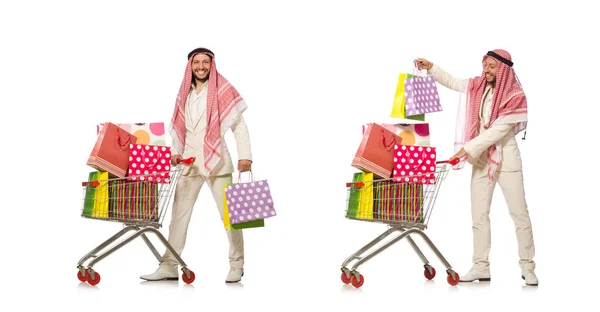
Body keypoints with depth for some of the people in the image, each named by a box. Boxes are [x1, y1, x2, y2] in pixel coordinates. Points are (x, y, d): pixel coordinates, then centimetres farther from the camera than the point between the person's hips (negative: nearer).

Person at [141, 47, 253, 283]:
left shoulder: (222, 91, -3)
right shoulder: (185, 94, 12)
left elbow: (239, 125, -5)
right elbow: (178, 128, 17)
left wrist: (245, 156, -15)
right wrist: (175, 152, 1)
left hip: (216, 160, -5)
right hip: (189, 161, 5)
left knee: (229, 213, 0)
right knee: (179, 213, 1)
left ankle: (236, 265, 11)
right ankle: (169, 266, 2)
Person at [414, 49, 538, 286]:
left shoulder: (515, 96, -13)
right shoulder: (478, 86, 4)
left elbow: (499, 129, -19)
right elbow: (452, 82, 19)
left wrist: (469, 147, -20)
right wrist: (431, 68, 5)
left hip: (506, 158, -5)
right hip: (482, 158, 5)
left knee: (519, 213, -3)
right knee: (479, 215, 4)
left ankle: (527, 267, 3)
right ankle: (481, 267, 8)